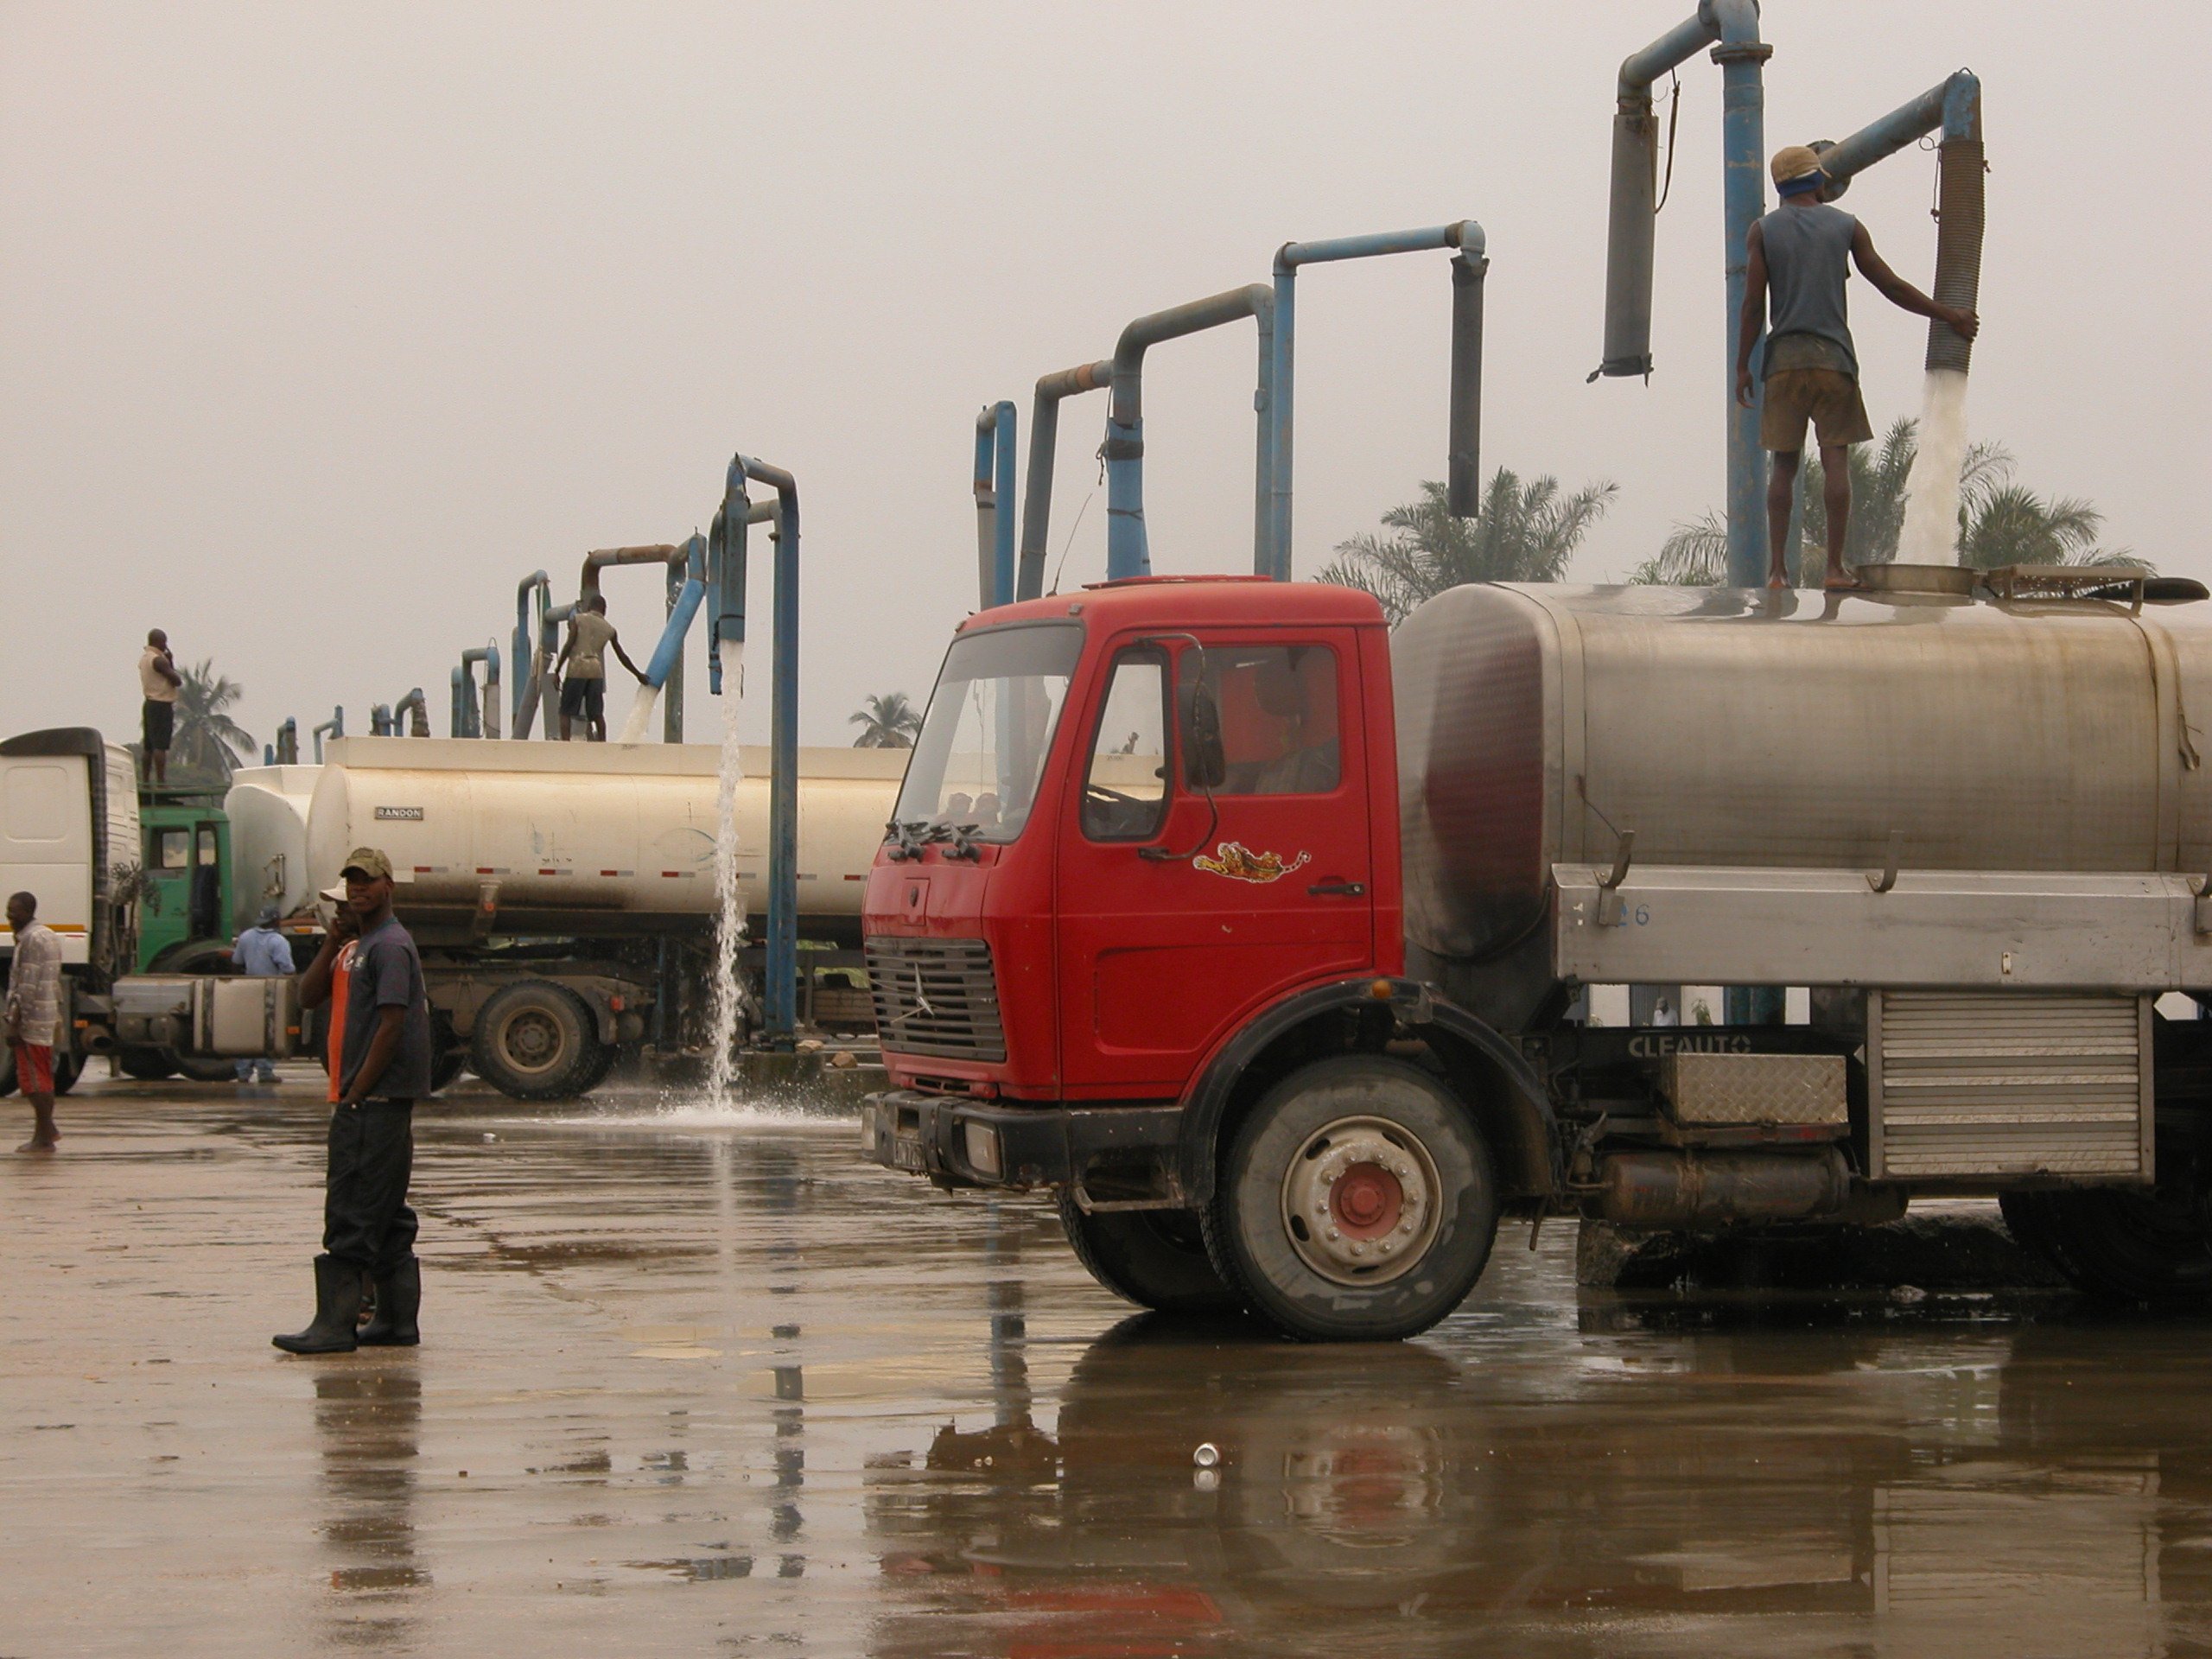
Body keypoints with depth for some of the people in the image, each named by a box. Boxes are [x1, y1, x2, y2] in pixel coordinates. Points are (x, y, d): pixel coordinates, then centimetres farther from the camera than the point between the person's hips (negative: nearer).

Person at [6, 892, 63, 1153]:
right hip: (48, 1019, 10)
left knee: (34, 1081, -6)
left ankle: (44, 1137, -4)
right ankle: (47, 1132, 20)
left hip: (32, 1020, -10)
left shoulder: (31, 940, -16)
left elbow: (27, 987, -20)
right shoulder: (48, 935, 16)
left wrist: (13, 1023, -19)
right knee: (43, 1079, 15)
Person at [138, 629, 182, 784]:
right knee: (160, 746, -10)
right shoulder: (158, 660, -15)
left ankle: (145, 781, 12)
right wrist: (170, 663, 1)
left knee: (148, 746, 10)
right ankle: (161, 781, -13)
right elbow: (177, 681, -13)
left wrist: (168, 662, 10)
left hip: (149, 703, 10)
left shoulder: (144, 658, 14)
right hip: (162, 706, -10)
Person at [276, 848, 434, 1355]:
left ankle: (335, 1325, -9)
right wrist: (333, 942, 2)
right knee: (386, 1214, 11)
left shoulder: (391, 946, -12)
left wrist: (355, 1094, -17)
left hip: (376, 1099, -10)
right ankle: (397, 1322, 15)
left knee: (351, 1213, -9)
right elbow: (309, 997, 15)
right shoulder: (359, 945, 19)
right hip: (371, 1100, 10)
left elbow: (391, 1027, -18)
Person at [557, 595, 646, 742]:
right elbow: (622, 656, 23)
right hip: (596, 671, 3)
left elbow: (569, 645, -6)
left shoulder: (577, 619, 6)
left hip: (576, 670, -3)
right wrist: (639, 675, 35)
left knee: (566, 712, 2)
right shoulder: (609, 629, 16)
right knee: (597, 713, 8)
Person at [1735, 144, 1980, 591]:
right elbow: (1891, 287, 7)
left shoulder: (1764, 231, 4)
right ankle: (1835, 567, -5)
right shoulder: (1846, 226, 5)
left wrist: (1742, 366, 3)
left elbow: (1753, 305, -2)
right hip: (1833, 356, -1)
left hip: (1784, 358, 1)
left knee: (1784, 465, 4)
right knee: (1836, 461, -1)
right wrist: (1948, 315, 18)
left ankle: (1777, 568, -1)